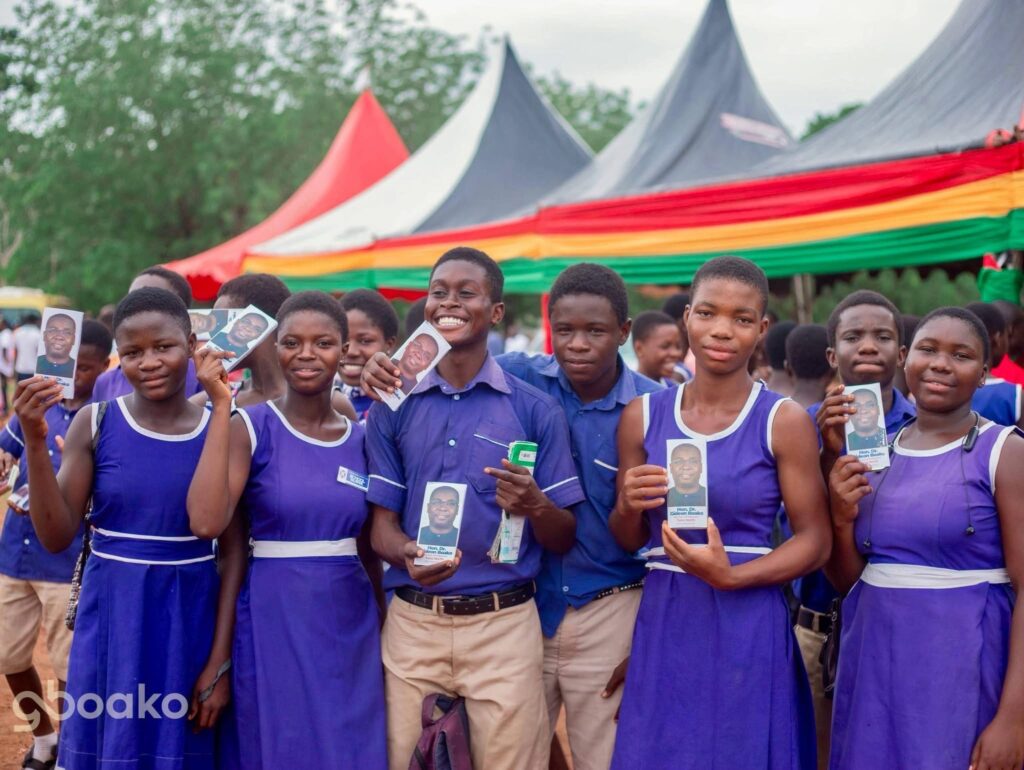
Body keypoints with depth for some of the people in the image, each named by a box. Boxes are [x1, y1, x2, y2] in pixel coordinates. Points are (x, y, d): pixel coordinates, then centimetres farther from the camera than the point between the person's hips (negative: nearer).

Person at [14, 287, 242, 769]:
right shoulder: (94, 423, -4)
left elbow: (234, 552, -2)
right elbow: (57, 538, -5)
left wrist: (220, 662, -6)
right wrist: (35, 443, -17)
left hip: (189, 623, 0)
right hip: (111, 620, 0)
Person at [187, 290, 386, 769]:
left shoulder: (362, 439, 6)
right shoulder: (251, 428, -6)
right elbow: (207, 522, -22)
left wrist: (386, 629, 15)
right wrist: (220, 406, -21)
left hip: (351, 628, 4)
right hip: (274, 626, -4)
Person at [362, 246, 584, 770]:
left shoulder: (535, 410, 0)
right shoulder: (393, 407, 5)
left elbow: (564, 539, 1)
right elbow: (382, 525, 4)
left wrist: (535, 507, -20)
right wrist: (409, 556, -18)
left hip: (504, 624, -1)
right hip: (412, 623, 2)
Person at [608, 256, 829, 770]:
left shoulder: (784, 421, -5)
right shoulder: (642, 416, 4)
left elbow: (814, 541, -5)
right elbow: (628, 542, 10)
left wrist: (730, 577, -18)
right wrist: (629, 507, -12)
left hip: (749, 627, -2)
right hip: (663, 626, 3)